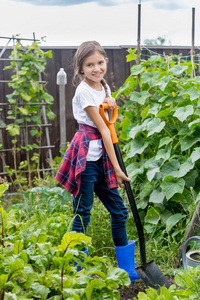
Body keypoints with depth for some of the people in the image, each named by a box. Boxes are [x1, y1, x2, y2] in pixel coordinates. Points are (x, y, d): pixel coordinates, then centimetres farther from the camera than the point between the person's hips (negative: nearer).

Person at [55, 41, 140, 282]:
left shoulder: (105, 87, 12)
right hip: (86, 156, -8)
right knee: (82, 213, 0)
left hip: (102, 156, 8)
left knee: (119, 210, 10)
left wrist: (112, 107, -3)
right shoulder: (84, 91, -12)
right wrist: (116, 167, -14)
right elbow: (102, 129, -15)